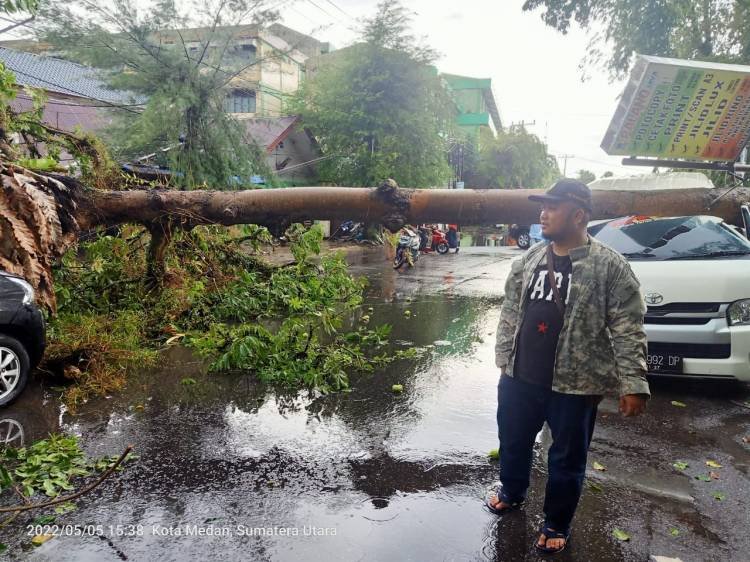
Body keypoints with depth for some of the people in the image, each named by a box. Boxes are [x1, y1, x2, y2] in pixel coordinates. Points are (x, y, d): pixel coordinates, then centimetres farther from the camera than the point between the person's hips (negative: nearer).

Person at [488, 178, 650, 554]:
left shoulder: (609, 266, -11)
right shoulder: (529, 259, 4)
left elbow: (628, 330, -12)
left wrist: (634, 384, -16)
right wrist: (504, 358, 13)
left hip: (575, 384, -5)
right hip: (519, 376, 5)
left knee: (566, 459, 12)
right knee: (512, 441, 21)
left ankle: (556, 524, 33)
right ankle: (512, 492, 49)